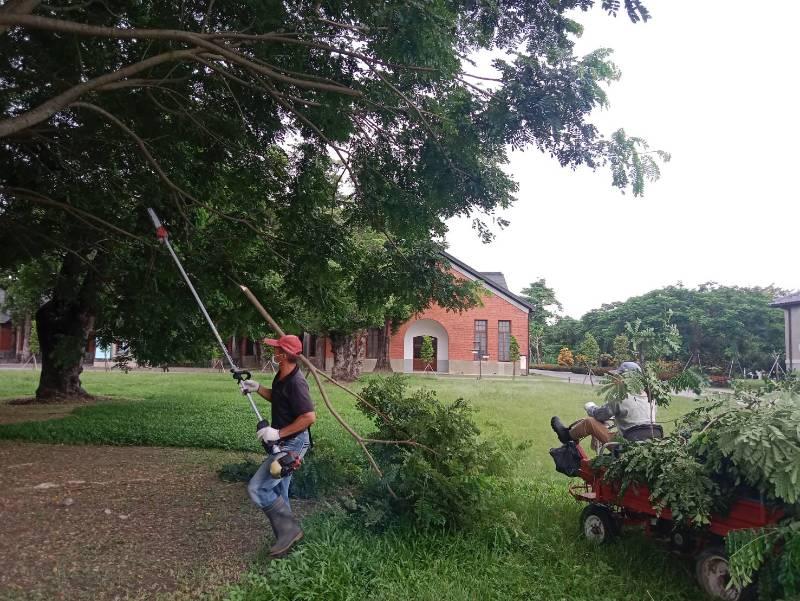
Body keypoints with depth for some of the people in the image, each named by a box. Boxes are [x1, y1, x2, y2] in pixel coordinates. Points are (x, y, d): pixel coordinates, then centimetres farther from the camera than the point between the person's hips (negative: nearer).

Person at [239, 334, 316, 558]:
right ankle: (285, 539, 29)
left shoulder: (295, 382, -26)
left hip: (292, 444, -10)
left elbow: (309, 417, -30)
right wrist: (257, 388, 7)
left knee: (257, 488, -11)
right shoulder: (281, 376, 4)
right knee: (278, 493, 17)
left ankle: (289, 529, 1)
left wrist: (278, 433, -26)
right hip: (283, 443, 10)